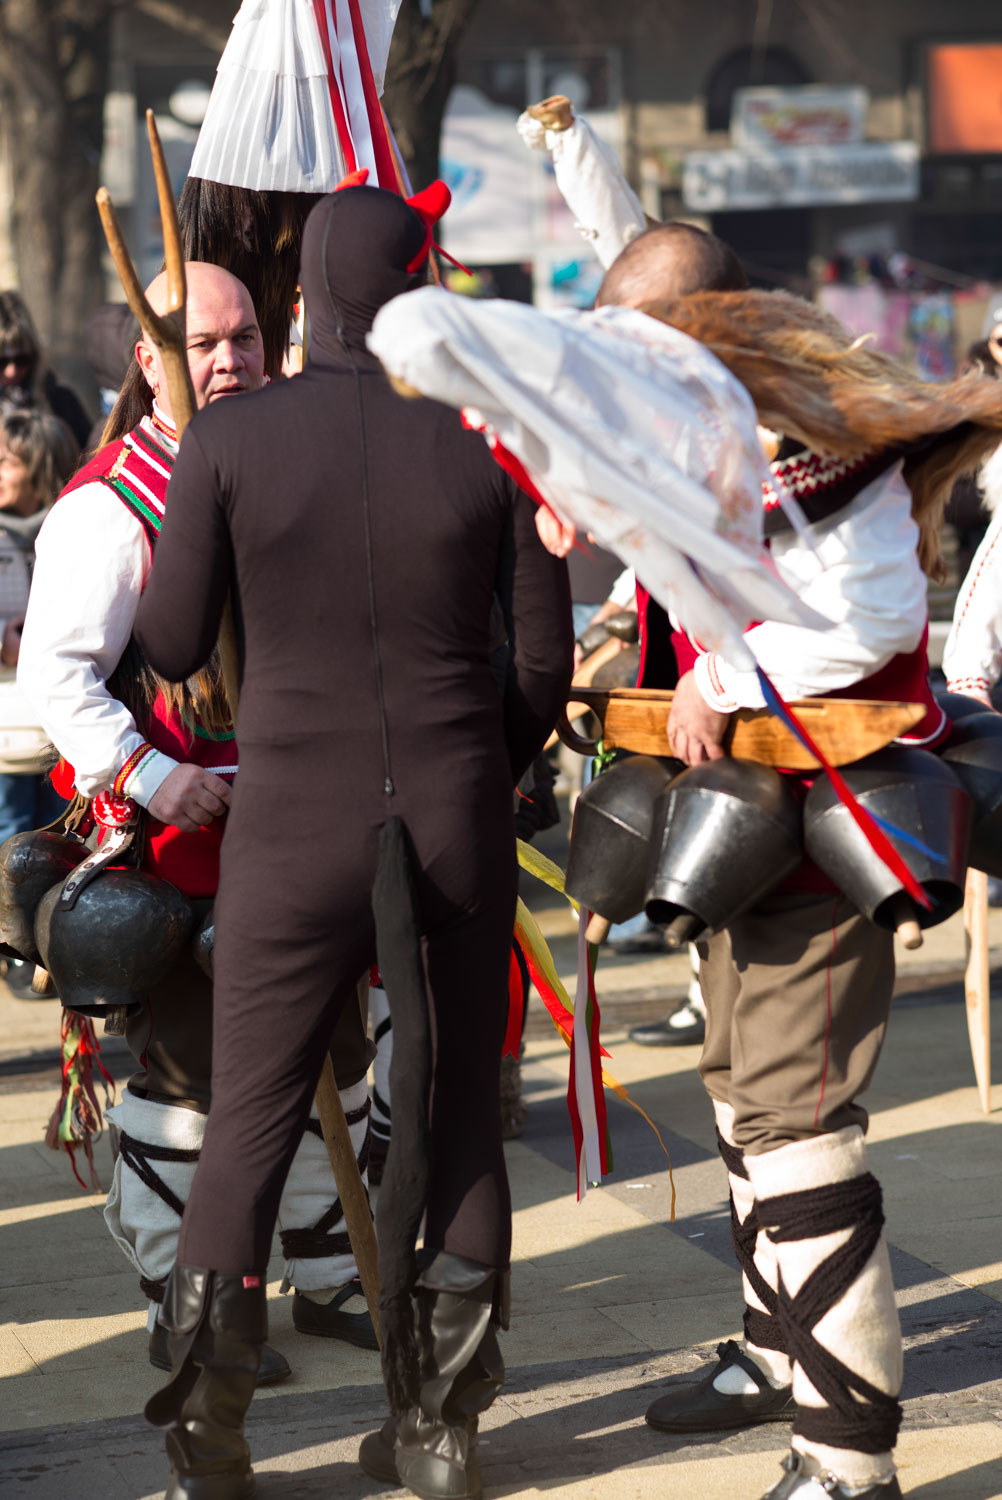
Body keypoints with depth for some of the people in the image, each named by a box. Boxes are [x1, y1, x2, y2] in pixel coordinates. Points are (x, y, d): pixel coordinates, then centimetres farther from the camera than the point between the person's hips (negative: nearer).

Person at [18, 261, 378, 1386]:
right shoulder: (107, 504, -11)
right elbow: (55, 674, -17)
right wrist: (151, 777, -25)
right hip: (178, 832, -7)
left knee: (330, 1056, 13)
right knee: (187, 1073, -1)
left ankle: (325, 1279, 29)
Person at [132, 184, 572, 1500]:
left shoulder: (230, 441, -7)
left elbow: (172, 648, 0)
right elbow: (545, 660, 1)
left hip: (292, 825, -1)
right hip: (458, 823, 1)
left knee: (248, 1126, 9)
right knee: (458, 1119, 13)